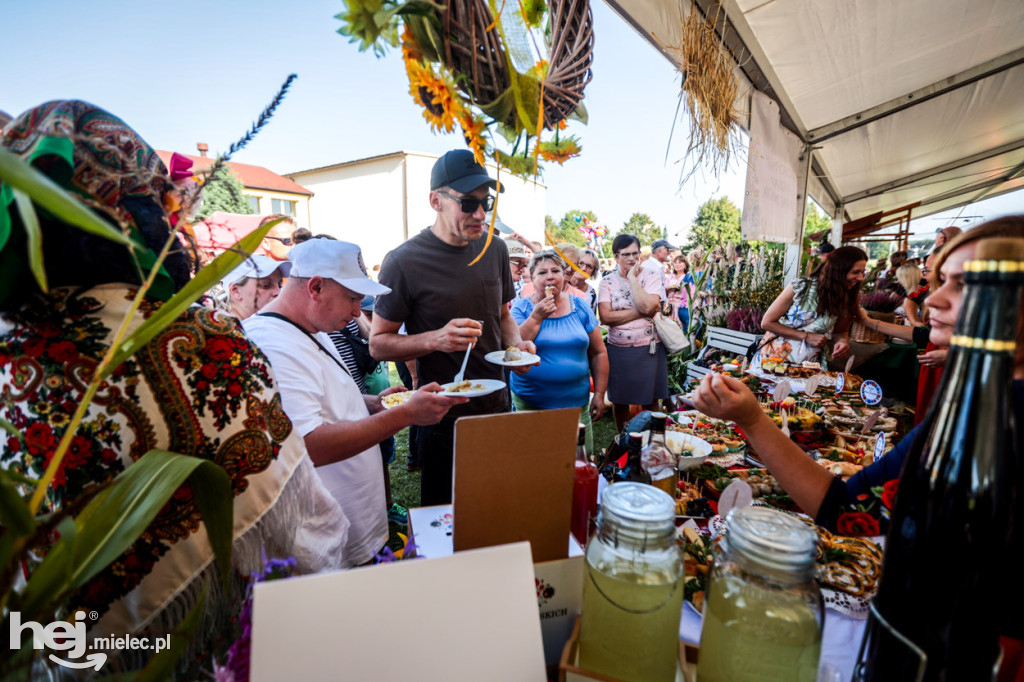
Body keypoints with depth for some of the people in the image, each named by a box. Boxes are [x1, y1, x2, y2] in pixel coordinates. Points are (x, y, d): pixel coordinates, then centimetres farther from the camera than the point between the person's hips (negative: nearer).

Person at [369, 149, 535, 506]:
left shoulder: (495, 250, 3)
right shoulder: (404, 262, -14)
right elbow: (378, 343, -10)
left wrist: (516, 343, -6)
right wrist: (435, 339, -27)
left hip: (496, 409, 5)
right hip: (442, 420, -5)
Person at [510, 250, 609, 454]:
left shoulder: (579, 307, 5)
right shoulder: (522, 307, 0)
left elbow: (598, 353, 8)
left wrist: (599, 394, 5)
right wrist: (537, 317, -17)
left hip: (577, 404, 2)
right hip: (530, 405, -2)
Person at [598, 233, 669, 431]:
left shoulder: (651, 276, -1)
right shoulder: (608, 281, 1)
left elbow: (648, 306, -20)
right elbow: (606, 317, -13)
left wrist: (632, 277, -13)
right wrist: (641, 313, -15)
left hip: (649, 349, -1)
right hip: (618, 349, 1)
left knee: (650, 401, 10)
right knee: (619, 401, 13)